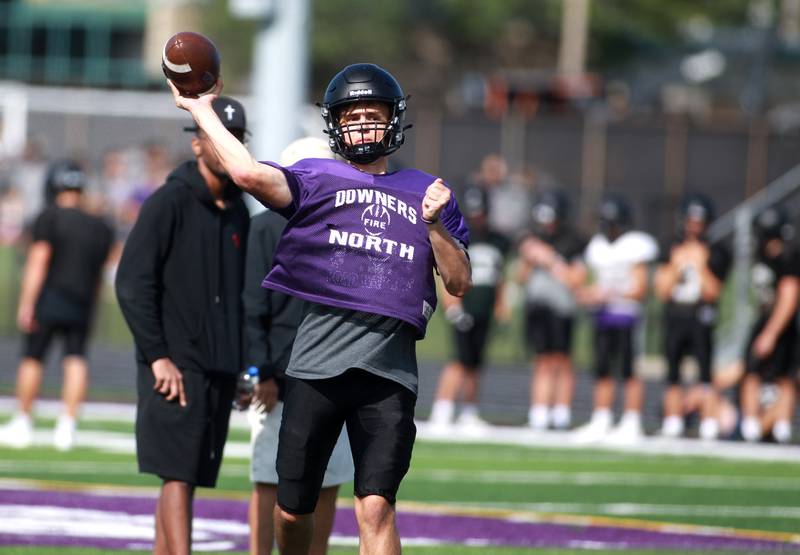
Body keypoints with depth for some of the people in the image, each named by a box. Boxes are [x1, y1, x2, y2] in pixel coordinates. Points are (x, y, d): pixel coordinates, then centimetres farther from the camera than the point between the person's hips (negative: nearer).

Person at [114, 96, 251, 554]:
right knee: (177, 477, -12)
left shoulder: (238, 213, 15)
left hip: (220, 370, 7)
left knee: (191, 477, 7)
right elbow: (132, 284, -10)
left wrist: (242, 364, 14)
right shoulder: (171, 203, -6)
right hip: (175, 367, -7)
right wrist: (158, 357, -16)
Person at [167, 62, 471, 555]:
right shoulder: (317, 180, 11)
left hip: (391, 366, 0)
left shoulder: (427, 194, 18)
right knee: (292, 508, 6)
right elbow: (250, 173, -8)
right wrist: (201, 110, -1)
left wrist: (434, 224, -1)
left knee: (376, 507, -11)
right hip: (320, 360, 0)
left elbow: (459, 283, 13)